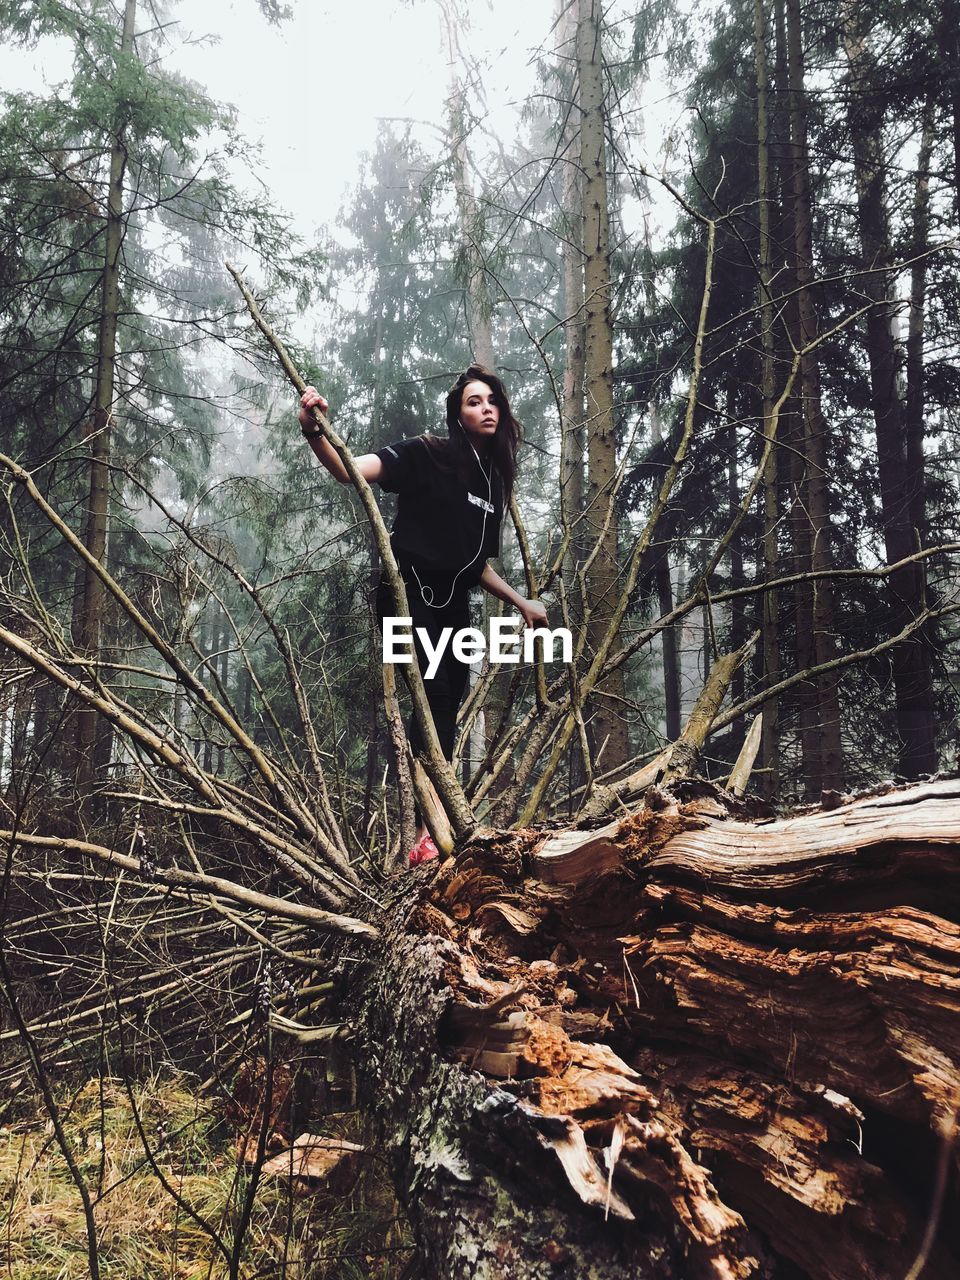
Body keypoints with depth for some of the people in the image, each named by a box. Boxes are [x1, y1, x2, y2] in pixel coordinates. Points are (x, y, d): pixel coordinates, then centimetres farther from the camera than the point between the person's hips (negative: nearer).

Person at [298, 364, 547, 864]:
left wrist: (522, 603, 23)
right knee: (434, 695, -21)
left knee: (448, 711, 4)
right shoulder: (427, 455, -4)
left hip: (453, 606, 7)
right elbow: (352, 470, -20)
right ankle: (425, 833, -23)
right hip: (410, 593, -7)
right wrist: (314, 433, -37)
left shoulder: (493, 481, 16)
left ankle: (435, 829, 8)